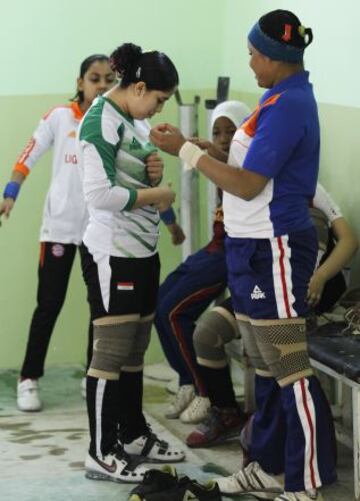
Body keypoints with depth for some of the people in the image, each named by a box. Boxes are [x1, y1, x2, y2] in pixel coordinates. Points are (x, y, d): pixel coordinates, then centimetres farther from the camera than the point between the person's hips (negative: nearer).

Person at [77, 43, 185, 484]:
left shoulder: (135, 119, 10)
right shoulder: (101, 121, -16)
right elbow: (99, 194, -24)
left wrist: (154, 170, 1)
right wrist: (155, 195, -14)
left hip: (143, 251, 9)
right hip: (112, 254, -9)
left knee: (135, 349, 16)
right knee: (111, 352, -3)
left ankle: (134, 437, 27)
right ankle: (101, 454, 4)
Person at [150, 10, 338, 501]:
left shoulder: (288, 105, -19)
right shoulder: (287, 97, 12)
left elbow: (247, 185, -19)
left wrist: (185, 149, -11)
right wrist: (196, 148, 11)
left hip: (273, 251, -10)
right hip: (255, 248, 10)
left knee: (288, 371, -6)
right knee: (265, 365, 16)